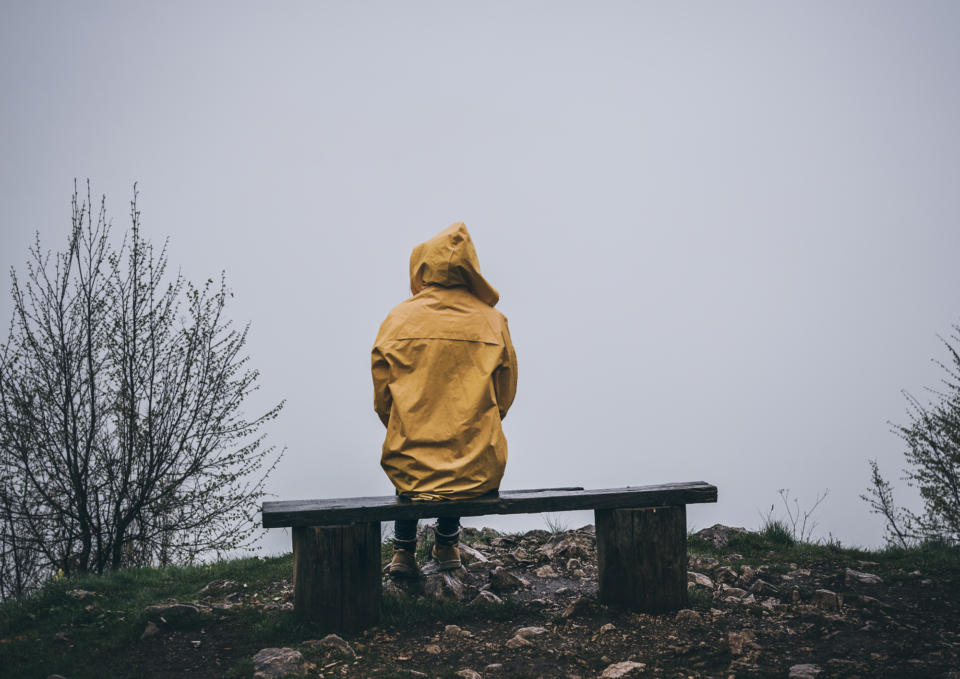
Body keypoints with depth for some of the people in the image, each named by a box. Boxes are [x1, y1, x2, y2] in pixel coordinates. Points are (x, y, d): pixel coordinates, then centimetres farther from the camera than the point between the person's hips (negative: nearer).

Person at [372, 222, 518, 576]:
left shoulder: (399, 319, -3)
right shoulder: (493, 322, -1)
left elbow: (382, 400, 2)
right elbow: (504, 398, 7)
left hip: (412, 468, 0)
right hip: (479, 471, 1)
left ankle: (403, 549, 35)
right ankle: (447, 544, 45)